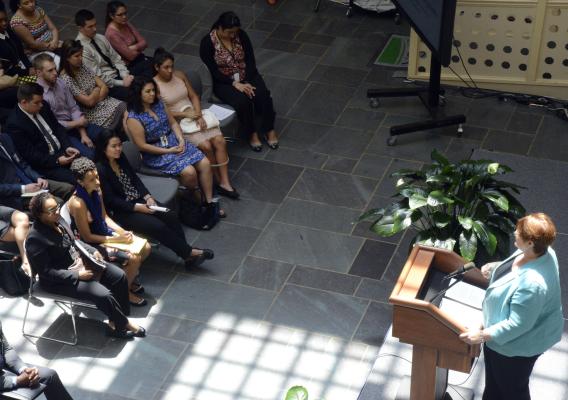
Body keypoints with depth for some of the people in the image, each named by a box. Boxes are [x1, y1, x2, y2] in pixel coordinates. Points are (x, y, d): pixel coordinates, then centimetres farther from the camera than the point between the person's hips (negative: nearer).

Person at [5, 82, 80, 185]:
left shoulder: (43, 107, 4)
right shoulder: (14, 124, -17)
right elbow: (29, 154, -17)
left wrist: (67, 147, -5)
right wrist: (57, 160, -24)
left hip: (62, 151, 7)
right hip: (45, 163, -7)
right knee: (74, 181, -28)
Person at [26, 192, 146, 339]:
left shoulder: (58, 220, -2)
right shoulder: (35, 239, -24)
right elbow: (46, 272, -22)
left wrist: (92, 251, -1)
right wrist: (77, 275, -24)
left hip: (80, 263, 9)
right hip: (62, 280, -9)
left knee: (119, 276, -3)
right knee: (103, 295, -22)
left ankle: (115, 322, 3)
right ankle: (125, 324, 4)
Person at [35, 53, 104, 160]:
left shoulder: (60, 82, 1)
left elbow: (73, 108, 3)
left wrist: (83, 134, -7)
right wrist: (77, 123, -11)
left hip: (74, 124, 7)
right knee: (90, 154, -26)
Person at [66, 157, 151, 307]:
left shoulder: (96, 191, -6)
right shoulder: (77, 203, -30)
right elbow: (87, 237, -22)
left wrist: (122, 231, -7)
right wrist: (116, 239, -19)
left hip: (104, 232, 8)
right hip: (92, 244, -8)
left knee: (145, 248, 3)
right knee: (134, 258, -19)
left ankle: (129, 279, 24)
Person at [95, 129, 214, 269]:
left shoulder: (120, 158, 5)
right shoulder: (100, 170, -18)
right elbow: (111, 200, -18)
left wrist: (148, 197, -6)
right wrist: (138, 207, -19)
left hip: (137, 201, 7)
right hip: (120, 212, -7)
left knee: (170, 216, -13)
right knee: (157, 226, -23)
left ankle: (187, 255, -10)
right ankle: (188, 252, -8)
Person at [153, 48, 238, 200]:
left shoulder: (179, 75, 5)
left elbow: (194, 96, 7)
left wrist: (199, 115, -10)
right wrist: (185, 114, -18)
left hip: (194, 115, 5)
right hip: (176, 122, -5)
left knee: (220, 141, -17)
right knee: (205, 145, -24)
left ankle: (225, 182, -16)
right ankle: (218, 181, -6)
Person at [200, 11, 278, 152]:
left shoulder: (241, 35, -6)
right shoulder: (207, 42, -15)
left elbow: (250, 60, -5)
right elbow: (213, 71, -16)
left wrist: (248, 82, -19)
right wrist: (235, 83, -24)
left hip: (247, 76, 3)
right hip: (224, 82, -3)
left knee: (263, 95, -26)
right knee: (242, 101, -32)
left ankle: (269, 129, -7)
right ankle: (251, 133, -10)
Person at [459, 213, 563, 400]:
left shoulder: (532, 283, -41)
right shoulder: (541, 252, -13)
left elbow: (518, 324, -33)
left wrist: (483, 335, -26)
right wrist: (496, 267, 12)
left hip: (516, 345, -9)